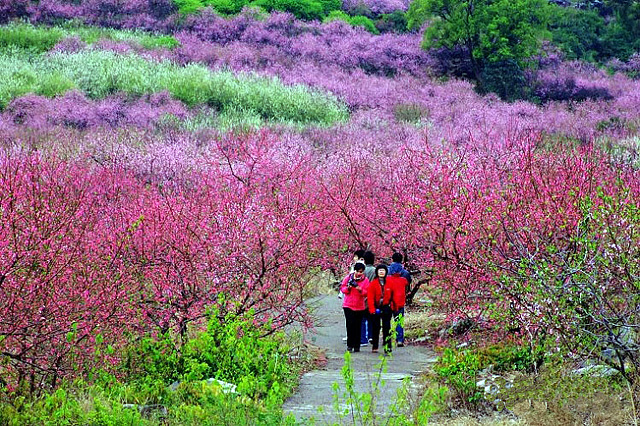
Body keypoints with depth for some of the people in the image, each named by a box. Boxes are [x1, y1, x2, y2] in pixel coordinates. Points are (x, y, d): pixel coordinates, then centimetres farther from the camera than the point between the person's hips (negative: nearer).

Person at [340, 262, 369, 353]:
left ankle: (356, 346, 10)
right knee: (350, 325, -8)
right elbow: (342, 289, 6)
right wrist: (348, 288, -14)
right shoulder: (348, 278, 4)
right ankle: (350, 345, -1)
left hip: (359, 306, 1)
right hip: (348, 305, -1)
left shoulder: (365, 280, 3)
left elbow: (366, 293, 0)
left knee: (358, 326, 3)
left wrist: (360, 290, -19)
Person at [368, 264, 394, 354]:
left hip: (386, 308, 1)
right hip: (376, 308, 0)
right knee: (375, 328, 8)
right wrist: (372, 309, -15)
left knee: (387, 328, -3)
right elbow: (370, 298, -7)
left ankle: (387, 347, -4)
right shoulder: (373, 283, -3)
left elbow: (392, 295, 12)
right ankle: (374, 346, 18)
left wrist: (391, 305, 5)